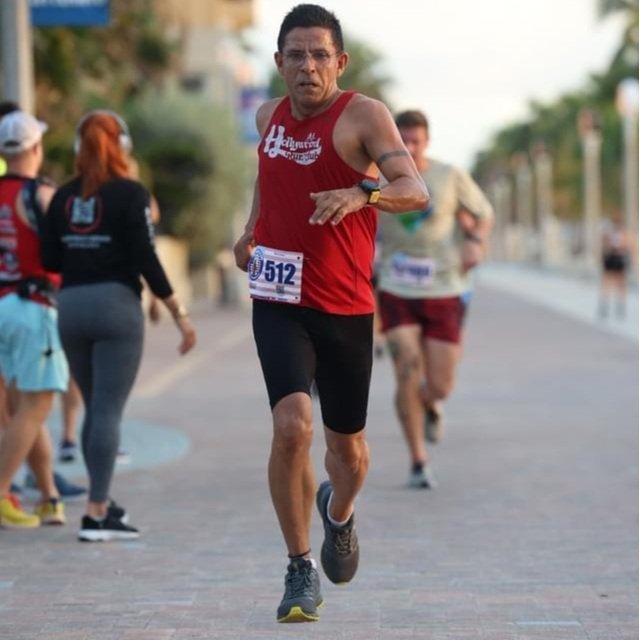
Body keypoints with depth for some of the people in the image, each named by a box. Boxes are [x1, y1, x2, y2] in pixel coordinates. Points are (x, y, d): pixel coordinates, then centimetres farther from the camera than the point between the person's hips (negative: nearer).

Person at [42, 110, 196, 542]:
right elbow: (146, 259, -12)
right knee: (108, 411, -5)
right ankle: (97, 514, -9)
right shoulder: (130, 194, -6)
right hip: (116, 304, -5)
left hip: (71, 307, 5)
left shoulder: (64, 197, 7)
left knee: (95, 410, 17)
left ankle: (103, 501, 24)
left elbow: (49, 259, 5)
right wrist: (180, 313, -7)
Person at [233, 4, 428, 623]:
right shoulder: (270, 117, 6)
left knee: (348, 449, 11)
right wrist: (251, 231, 23)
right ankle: (300, 568, -5)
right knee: (291, 426, -20)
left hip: (345, 308, -1)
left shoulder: (363, 115, -10)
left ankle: (338, 513, 48)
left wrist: (362, 193, -41)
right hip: (279, 302, 2)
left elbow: (415, 190, -24)